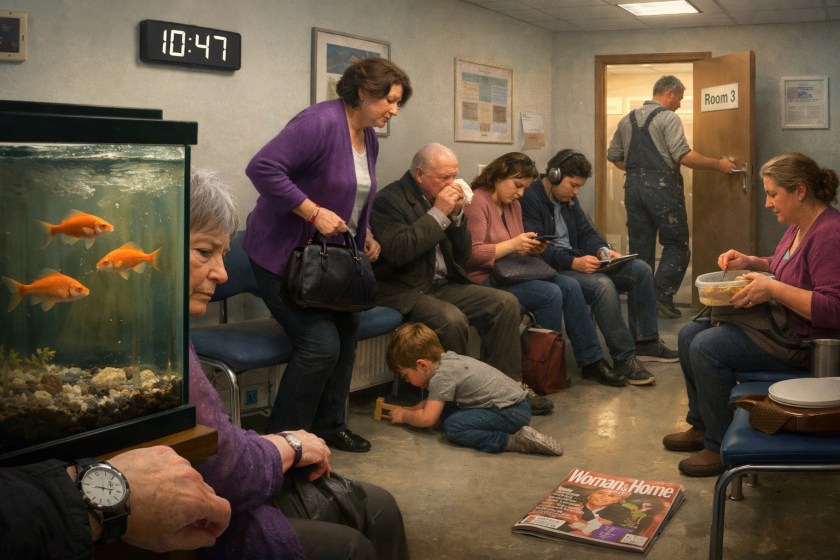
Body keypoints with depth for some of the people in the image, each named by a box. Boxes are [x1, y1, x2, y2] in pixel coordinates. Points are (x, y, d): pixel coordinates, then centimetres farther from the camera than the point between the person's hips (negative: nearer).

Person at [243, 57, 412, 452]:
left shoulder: (369, 138, 8)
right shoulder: (320, 123, -22)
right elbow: (263, 168, -30)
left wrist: (365, 235, 7)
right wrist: (314, 213, -29)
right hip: (283, 254, -10)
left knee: (346, 331, 12)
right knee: (321, 343, -15)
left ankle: (328, 424, 27)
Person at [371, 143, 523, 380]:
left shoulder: (444, 199, 9)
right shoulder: (388, 200, -11)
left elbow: (463, 255, 12)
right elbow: (397, 252, -27)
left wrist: (456, 214, -4)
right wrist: (438, 213, -20)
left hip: (444, 285, 8)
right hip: (405, 291, -7)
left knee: (506, 303, -7)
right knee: (452, 320, -33)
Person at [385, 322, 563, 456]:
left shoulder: (442, 375, -16)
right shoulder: (448, 358, 11)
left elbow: (427, 419, -15)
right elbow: (434, 400, 27)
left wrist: (403, 416, 3)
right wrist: (411, 409, 16)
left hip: (511, 412, -10)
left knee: (453, 426, -19)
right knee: (445, 410, 12)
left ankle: (516, 441, -21)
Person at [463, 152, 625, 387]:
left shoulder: (513, 205, 16)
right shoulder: (477, 202, -12)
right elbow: (472, 255, -21)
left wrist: (532, 248, -4)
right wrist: (512, 244, -23)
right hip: (484, 279, -9)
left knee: (570, 285, -9)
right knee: (550, 294, -24)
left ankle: (591, 361, -5)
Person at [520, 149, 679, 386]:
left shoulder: (567, 198, 15)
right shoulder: (529, 199, -15)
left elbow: (586, 232, 18)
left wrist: (602, 250, -4)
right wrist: (574, 262, -31)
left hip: (576, 260, 10)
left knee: (641, 270, 1)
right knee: (602, 285, -34)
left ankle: (646, 342, 8)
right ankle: (624, 358, -25)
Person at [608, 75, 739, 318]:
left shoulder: (627, 120, 14)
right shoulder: (668, 118, -6)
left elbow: (614, 156, 17)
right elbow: (684, 156, -15)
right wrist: (718, 164, -8)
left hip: (633, 188, 6)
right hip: (663, 187, -6)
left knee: (640, 248, 9)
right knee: (676, 244, 3)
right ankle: (662, 295, -7)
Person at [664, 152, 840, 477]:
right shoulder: (799, 225, 8)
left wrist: (772, 289, -30)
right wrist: (750, 263, 7)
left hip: (806, 340, -11)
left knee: (706, 347, -22)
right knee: (690, 334, 7)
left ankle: (722, 447, -7)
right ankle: (702, 425, 19)